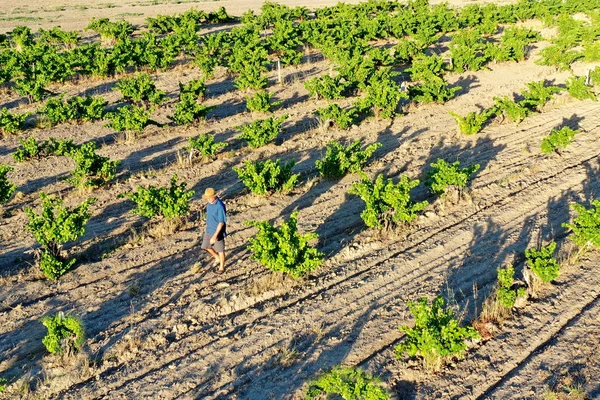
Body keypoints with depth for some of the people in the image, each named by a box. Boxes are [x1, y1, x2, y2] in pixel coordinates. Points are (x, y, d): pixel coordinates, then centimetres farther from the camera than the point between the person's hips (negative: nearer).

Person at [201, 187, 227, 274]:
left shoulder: (220, 206, -28)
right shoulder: (210, 203, -3)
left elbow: (221, 223, -25)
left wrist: (214, 236, -26)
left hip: (218, 231, -8)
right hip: (209, 230, 8)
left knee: (220, 250, 9)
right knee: (206, 246, 17)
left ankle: (222, 267, 31)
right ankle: (217, 258, 41)